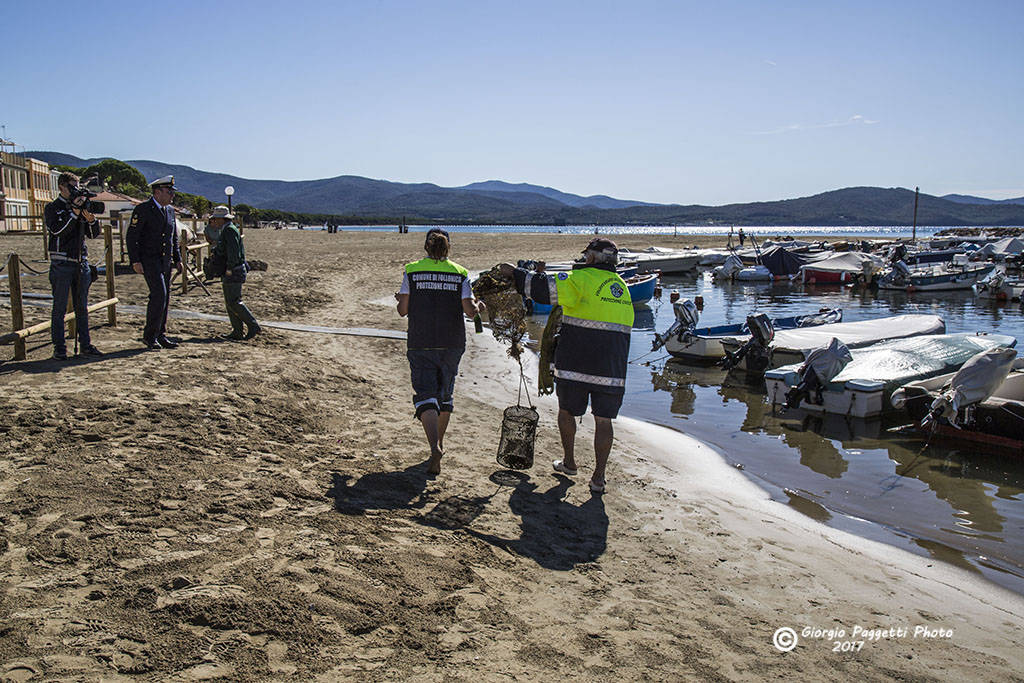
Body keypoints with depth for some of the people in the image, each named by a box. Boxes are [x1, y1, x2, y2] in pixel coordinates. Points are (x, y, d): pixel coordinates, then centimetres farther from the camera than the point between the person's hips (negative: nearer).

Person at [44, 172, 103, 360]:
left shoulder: (81, 206, 14)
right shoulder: (52, 208, 1)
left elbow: (94, 234, 11)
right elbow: (56, 229, -17)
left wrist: (91, 219, -8)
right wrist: (75, 212, -19)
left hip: (81, 263, 5)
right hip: (61, 263, -5)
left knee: (82, 307, 9)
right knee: (60, 308, -1)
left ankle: (85, 345, 15)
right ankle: (59, 348, 3)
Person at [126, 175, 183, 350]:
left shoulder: (170, 210, 13)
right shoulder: (143, 209, -8)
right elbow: (131, 236, -10)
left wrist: (178, 260, 16)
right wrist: (135, 261, -16)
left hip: (166, 260, 7)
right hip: (149, 260, -7)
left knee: (165, 298, 7)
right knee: (159, 294, -17)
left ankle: (160, 335, 16)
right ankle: (149, 336, -7)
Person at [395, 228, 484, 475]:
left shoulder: (412, 271, -2)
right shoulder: (460, 274, -1)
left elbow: (403, 310, -1)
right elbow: (469, 311, -6)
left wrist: (400, 299, 20)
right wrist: (478, 306, 16)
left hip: (420, 345, -2)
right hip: (452, 344, 2)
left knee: (426, 396, -4)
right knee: (445, 394, 19)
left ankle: (434, 447, -24)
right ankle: (439, 443, 31)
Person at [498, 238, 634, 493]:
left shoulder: (581, 279, -8)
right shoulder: (622, 286, 13)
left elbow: (545, 288, -16)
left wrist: (515, 273, -3)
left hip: (576, 364, -4)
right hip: (612, 367, 4)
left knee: (566, 410, 16)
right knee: (603, 419, 7)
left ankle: (569, 462, 29)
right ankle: (598, 477, 7)